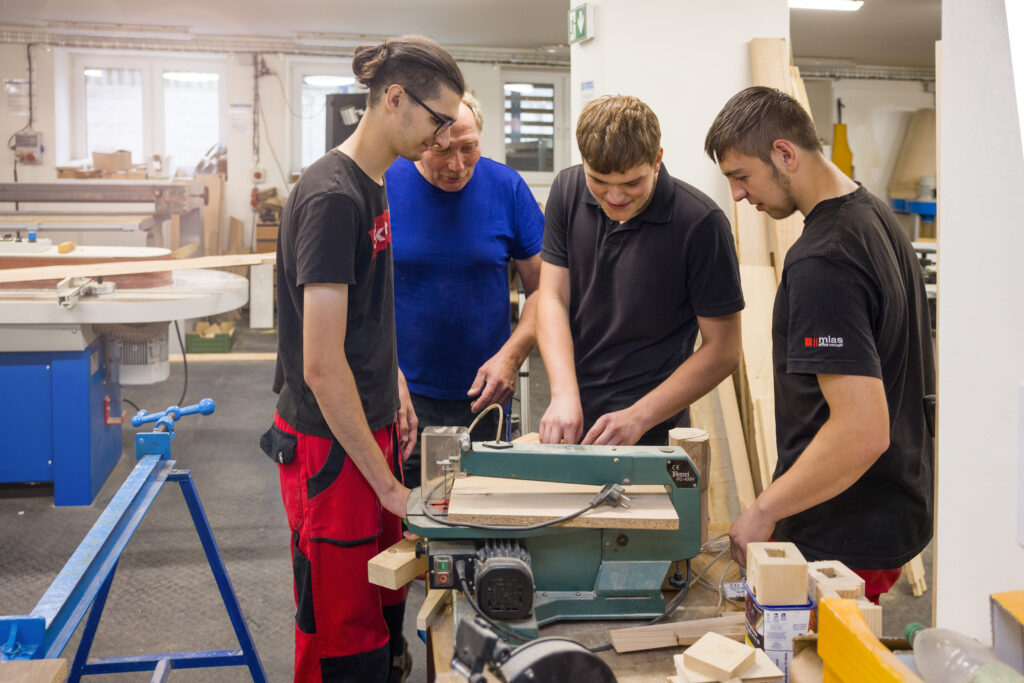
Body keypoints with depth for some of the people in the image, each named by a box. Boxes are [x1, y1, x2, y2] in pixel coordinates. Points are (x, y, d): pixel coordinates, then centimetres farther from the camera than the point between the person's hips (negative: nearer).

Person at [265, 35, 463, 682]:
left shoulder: (377, 182, 8)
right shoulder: (331, 197, -21)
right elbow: (322, 366, -24)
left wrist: (395, 386, 15)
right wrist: (390, 487, -19)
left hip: (373, 426, 9)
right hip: (330, 442, -9)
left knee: (387, 608, 19)